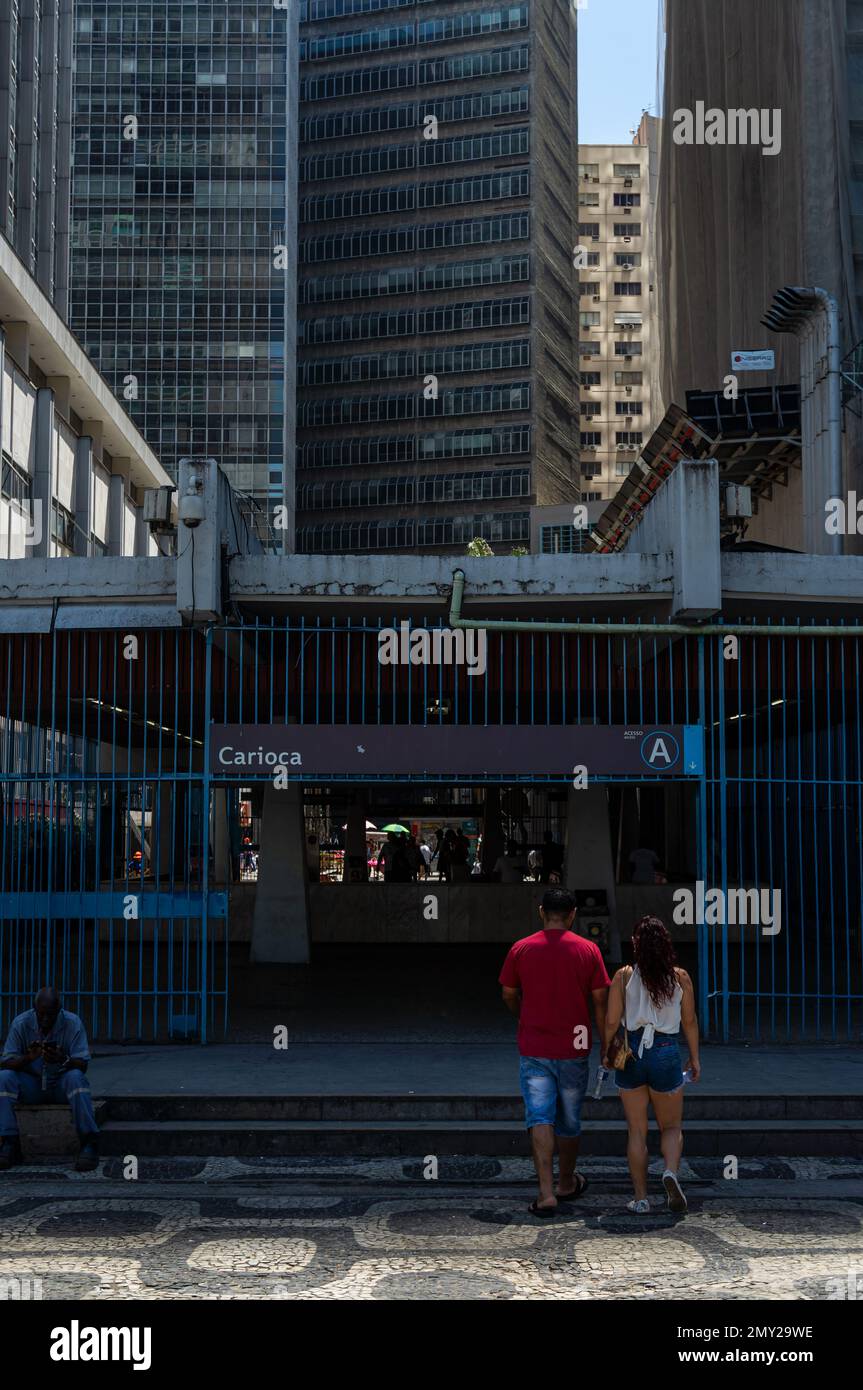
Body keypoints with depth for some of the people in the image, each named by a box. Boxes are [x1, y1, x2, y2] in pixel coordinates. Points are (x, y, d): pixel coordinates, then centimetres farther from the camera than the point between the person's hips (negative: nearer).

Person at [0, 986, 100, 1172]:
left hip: (61, 1084, -2)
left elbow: (82, 1065, -15)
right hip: (31, 1085, 2)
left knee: (75, 1077, -35)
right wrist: (28, 1058, -33)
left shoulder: (72, 1023, -13)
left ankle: (89, 1144, -33)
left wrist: (63, 1060, -38)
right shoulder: (21, 1023, -10)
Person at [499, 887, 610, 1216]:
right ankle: (567, 1183, 32)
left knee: (540, 1118, -2)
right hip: (573, 1049, 1)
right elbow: (600, 1001, -4)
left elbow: (509, 996, 6)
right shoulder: (587, 950, -5)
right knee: (569, 1119, 16)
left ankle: (546, 1193, -13)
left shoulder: (521, 949, -4)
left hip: (534, 1050, -1)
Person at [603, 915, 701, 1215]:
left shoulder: (624, 976, -6)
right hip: (666, 1053, 0)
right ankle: (671, 1172, -13)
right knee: (671, 1127, 15)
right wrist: (694, 1057, 15)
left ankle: (641, 1198, 10)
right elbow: (690, 1021, 4)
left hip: (631, 1054, 0)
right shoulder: (680, 977, -2)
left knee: (637, 1130, 11)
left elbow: (611, 1021, -5)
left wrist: (606, 1053, 9)